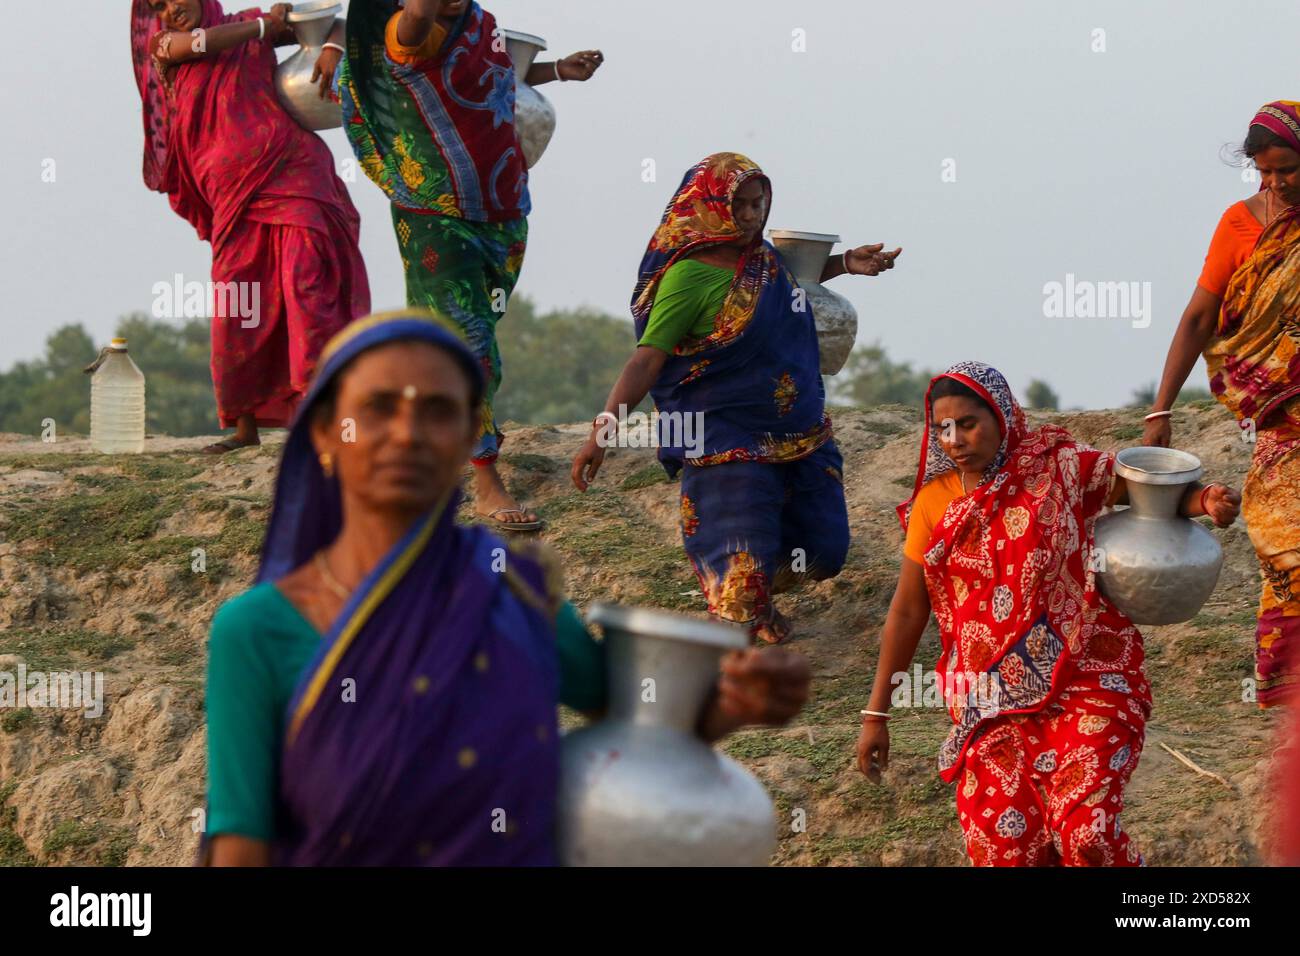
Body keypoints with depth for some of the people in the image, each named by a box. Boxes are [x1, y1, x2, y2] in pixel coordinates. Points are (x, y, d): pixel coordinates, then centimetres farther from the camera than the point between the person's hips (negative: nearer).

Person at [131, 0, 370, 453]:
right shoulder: (163, 47, 13)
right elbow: (201, 42, -9)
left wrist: (330, 51, -5)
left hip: (291, 173, -3)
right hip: (236, 195, 3)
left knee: (306, 279, -18)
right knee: (238, 312, 0)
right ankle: (245, 425, 10)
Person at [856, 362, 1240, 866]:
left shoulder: (1060, 467, -3)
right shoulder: (934, 503, 3)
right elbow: (908, 610, 9)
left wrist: (1204, 501, -18)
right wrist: (876, 713, 10)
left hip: (1084, 682, -3)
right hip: (992, 702, 3)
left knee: (1087, 834, -20)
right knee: (1001, 845, -8)